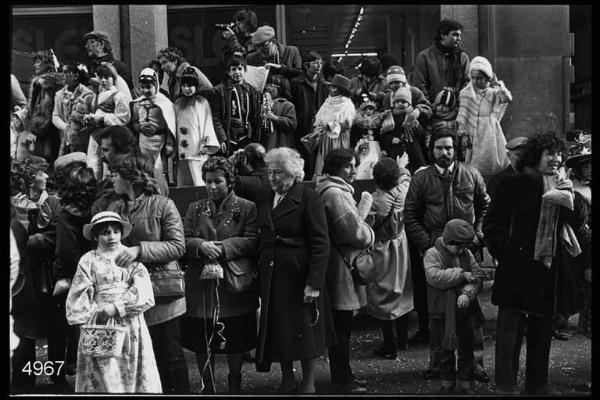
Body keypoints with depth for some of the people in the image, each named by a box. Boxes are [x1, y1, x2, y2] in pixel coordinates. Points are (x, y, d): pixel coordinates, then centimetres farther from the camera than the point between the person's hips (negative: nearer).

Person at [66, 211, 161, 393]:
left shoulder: (131, 257, 5)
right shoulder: (88, 261, 5)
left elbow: (143, 293, -5)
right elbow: (79, 298, 2)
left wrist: (115, 308, -14)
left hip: (131, 325, 1)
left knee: (134, 376, 2)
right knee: (104, 377, -3)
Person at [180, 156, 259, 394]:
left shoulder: (247, 208, 2)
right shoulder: (195, 209, 11)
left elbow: (252, 241, -7)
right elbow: (184, 241, 5)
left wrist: (224, 247, -18)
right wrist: (201, 246, -15)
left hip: (234, 284, -2)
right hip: (201, 284, 3)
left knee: (236, 339, 6)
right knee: (202, 342, 7)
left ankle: (235, 385, 23)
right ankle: (207, 386, 22)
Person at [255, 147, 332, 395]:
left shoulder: (308, 199, -9)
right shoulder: (265, 200, 11)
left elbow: (320, 244, -14)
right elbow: (262, 241, 13)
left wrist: (314, 282, -20)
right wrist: (259, 274, 4)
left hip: (300, 276, -6)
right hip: (271, 278, 6)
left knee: (306, 331, 4)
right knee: (278, 331, 11)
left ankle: (308, 384, 17)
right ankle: (287, 380, 26)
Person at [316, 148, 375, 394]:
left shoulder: (337, 191, 17)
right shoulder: (335, 194, -18)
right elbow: (354, 232, -21)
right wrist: (371, 234, -3)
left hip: (340, 266, 11)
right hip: (341, 266, -11)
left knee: (340, 326, 16)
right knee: (341, 326, -3)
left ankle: (341, 375, 25)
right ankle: (342, 380, 5)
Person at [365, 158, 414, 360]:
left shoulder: (374, 201, -25)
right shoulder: (402, 191, -10)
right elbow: (406, 174, 13)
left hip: (381, 251, -6)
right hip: (401, 247, 6)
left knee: (384, 297, 2)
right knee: (401, 294, 17)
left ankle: (390, 347, 5)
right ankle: (402, 340, 29)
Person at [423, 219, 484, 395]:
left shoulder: (467, 254, 7)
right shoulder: (432, 254, -8)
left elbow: (477, 276, 1)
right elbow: (435, 277, -23)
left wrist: (467, 293, -18)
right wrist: (462, 274, -20)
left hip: (465, 309, 4)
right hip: (443, 312, -4)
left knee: (466, 348, 9)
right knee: (446, 349, 7)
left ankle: (464, 383, 20)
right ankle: (447, 383, 20)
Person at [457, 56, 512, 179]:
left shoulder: (493, 93, 4)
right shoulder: (466, 93, 7)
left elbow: (507, 98, -16)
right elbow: (462, 114, 4)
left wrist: (497, 83, -10)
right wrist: (462, 133, -4)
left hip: (489, 135, 0)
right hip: (472, 137, 0)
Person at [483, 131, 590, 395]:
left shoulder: (560, 187, 13)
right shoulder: (513, 185, -5)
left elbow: (579, 224, 7)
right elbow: (492, 224, -5)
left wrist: (569, 196, -8)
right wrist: (505, 253, -12)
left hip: (550, 270, 6)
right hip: (518, 267, -6)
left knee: (543, 327, 13)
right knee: (511, 326, -4)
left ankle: (538, 383, 25)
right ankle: (505, 385, 3)